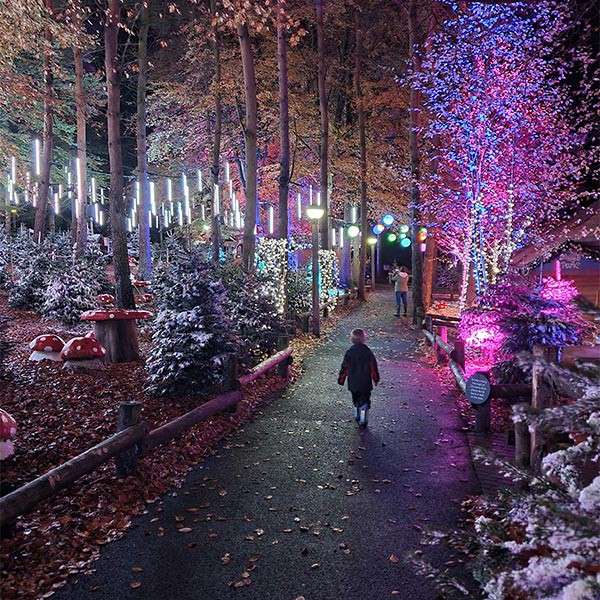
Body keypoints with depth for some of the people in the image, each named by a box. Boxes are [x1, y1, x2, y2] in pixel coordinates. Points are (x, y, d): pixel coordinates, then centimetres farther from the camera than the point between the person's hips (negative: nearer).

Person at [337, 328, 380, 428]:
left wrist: (341, 379, 7)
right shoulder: (367, 351, -9)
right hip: (366, 382, -1)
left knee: (356, 400, 20)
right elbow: (373, 366, -3)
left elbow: (344, 367, -4)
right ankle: (363, 421, 0)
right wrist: (376, 379, 10)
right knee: (365, 402, 6)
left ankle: (357, 417, 32)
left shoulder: (349, 351, -9)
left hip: (353, 382, 1)